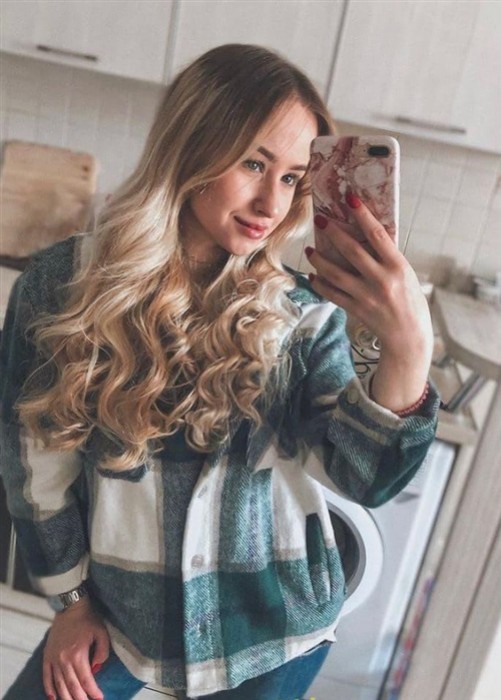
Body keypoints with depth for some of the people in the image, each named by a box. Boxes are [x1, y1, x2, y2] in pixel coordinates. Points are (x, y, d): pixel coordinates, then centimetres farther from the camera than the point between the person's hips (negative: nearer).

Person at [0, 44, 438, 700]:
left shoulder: (304, 313, -12)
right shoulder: (66, 282, -13)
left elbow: (367, 479, -17)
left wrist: (408, 347, -34)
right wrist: (70, 596, 4)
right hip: (117, 611, 0)